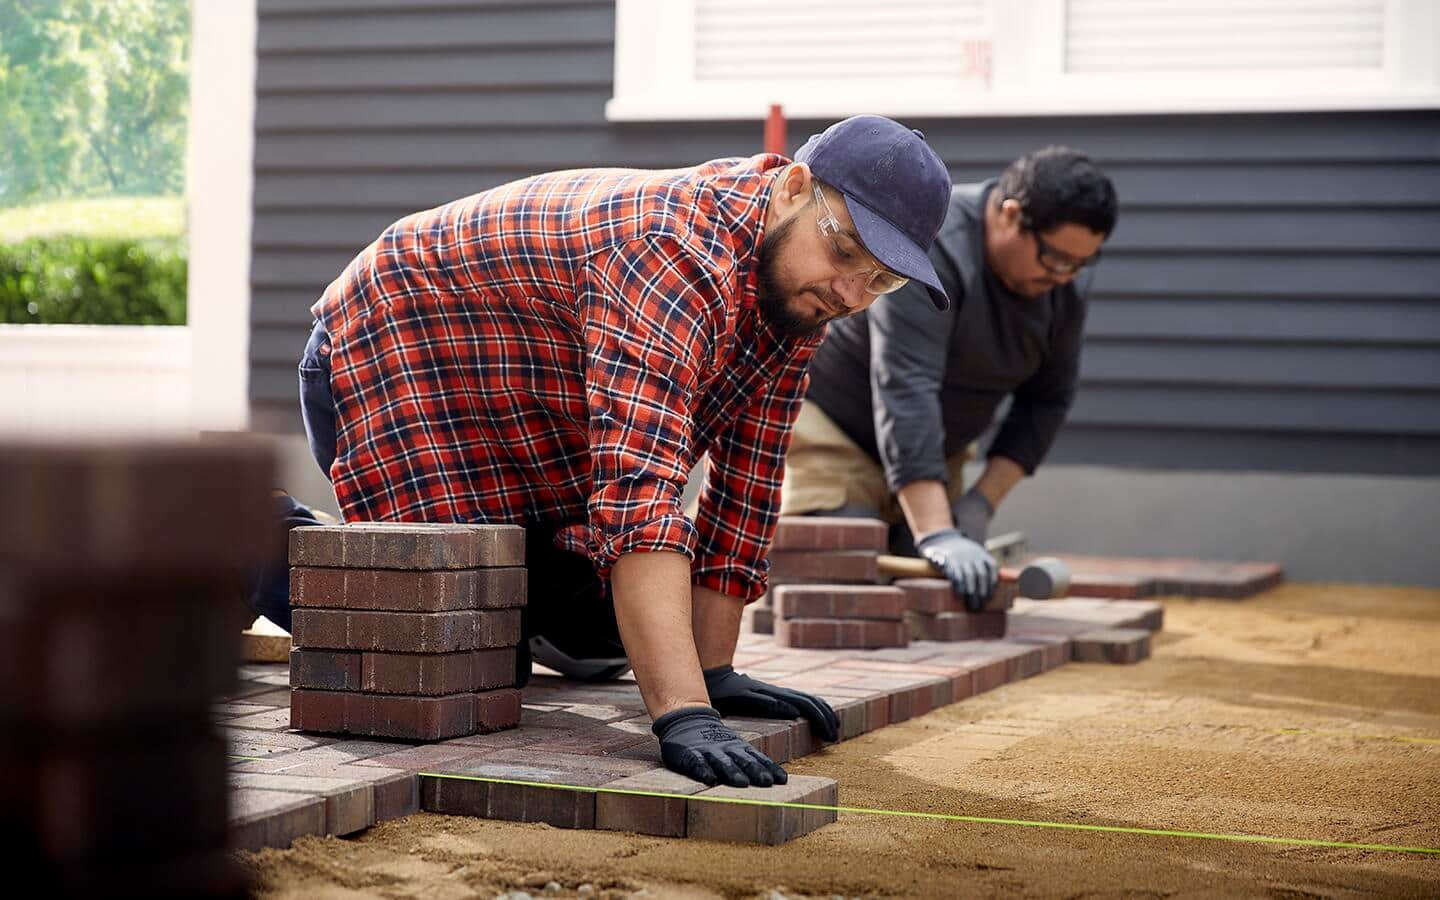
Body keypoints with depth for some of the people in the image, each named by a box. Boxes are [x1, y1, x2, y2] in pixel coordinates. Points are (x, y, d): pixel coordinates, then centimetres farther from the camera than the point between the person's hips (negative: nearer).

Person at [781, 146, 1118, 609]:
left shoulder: (1066, 284, -8)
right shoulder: (927, 247, -31)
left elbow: (1047, 399, 2)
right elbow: (904, 391, -39)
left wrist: (983, 501, -10)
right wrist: (937, 536, -46)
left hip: (930, 453, 7)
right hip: (829, 427, -7)